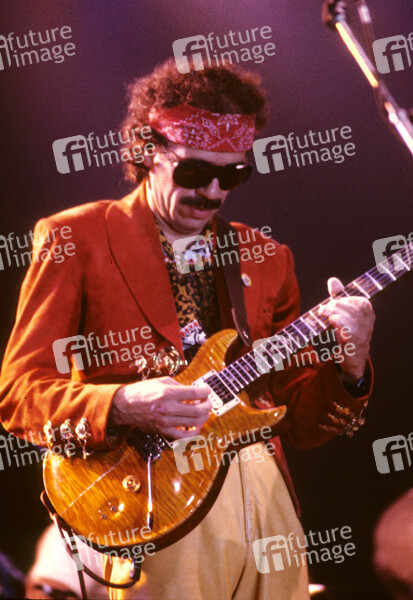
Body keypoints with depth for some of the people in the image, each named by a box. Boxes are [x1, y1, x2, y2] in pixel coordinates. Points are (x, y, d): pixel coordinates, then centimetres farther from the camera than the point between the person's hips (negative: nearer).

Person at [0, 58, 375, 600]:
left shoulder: (264, 258, 15)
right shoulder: (74, 240, 2)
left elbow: (300, 421, 14)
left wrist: (348, 368, -6)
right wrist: (121, 407, -21)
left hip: (266, 492, 5)